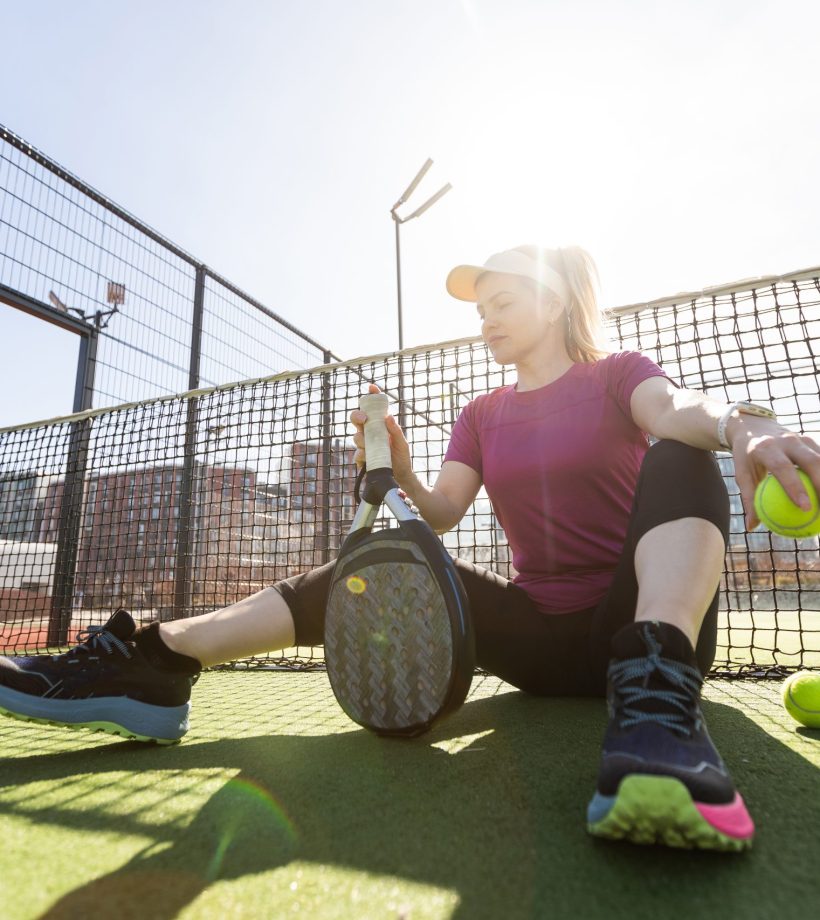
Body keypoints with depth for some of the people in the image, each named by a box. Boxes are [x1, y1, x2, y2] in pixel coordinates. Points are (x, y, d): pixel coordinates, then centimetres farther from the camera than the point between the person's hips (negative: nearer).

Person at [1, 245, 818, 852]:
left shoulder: (617, 373, 1)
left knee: (679, 457, -25)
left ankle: (656, 698, -47)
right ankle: (157, 661, -18)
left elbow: (681, 410, -23)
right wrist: (397, 468, -21)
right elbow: (439, 515, -2)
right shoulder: (482, 415, 11)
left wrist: (743, 427, -45)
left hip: (642, 623, -2)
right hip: (541, 639, 3)